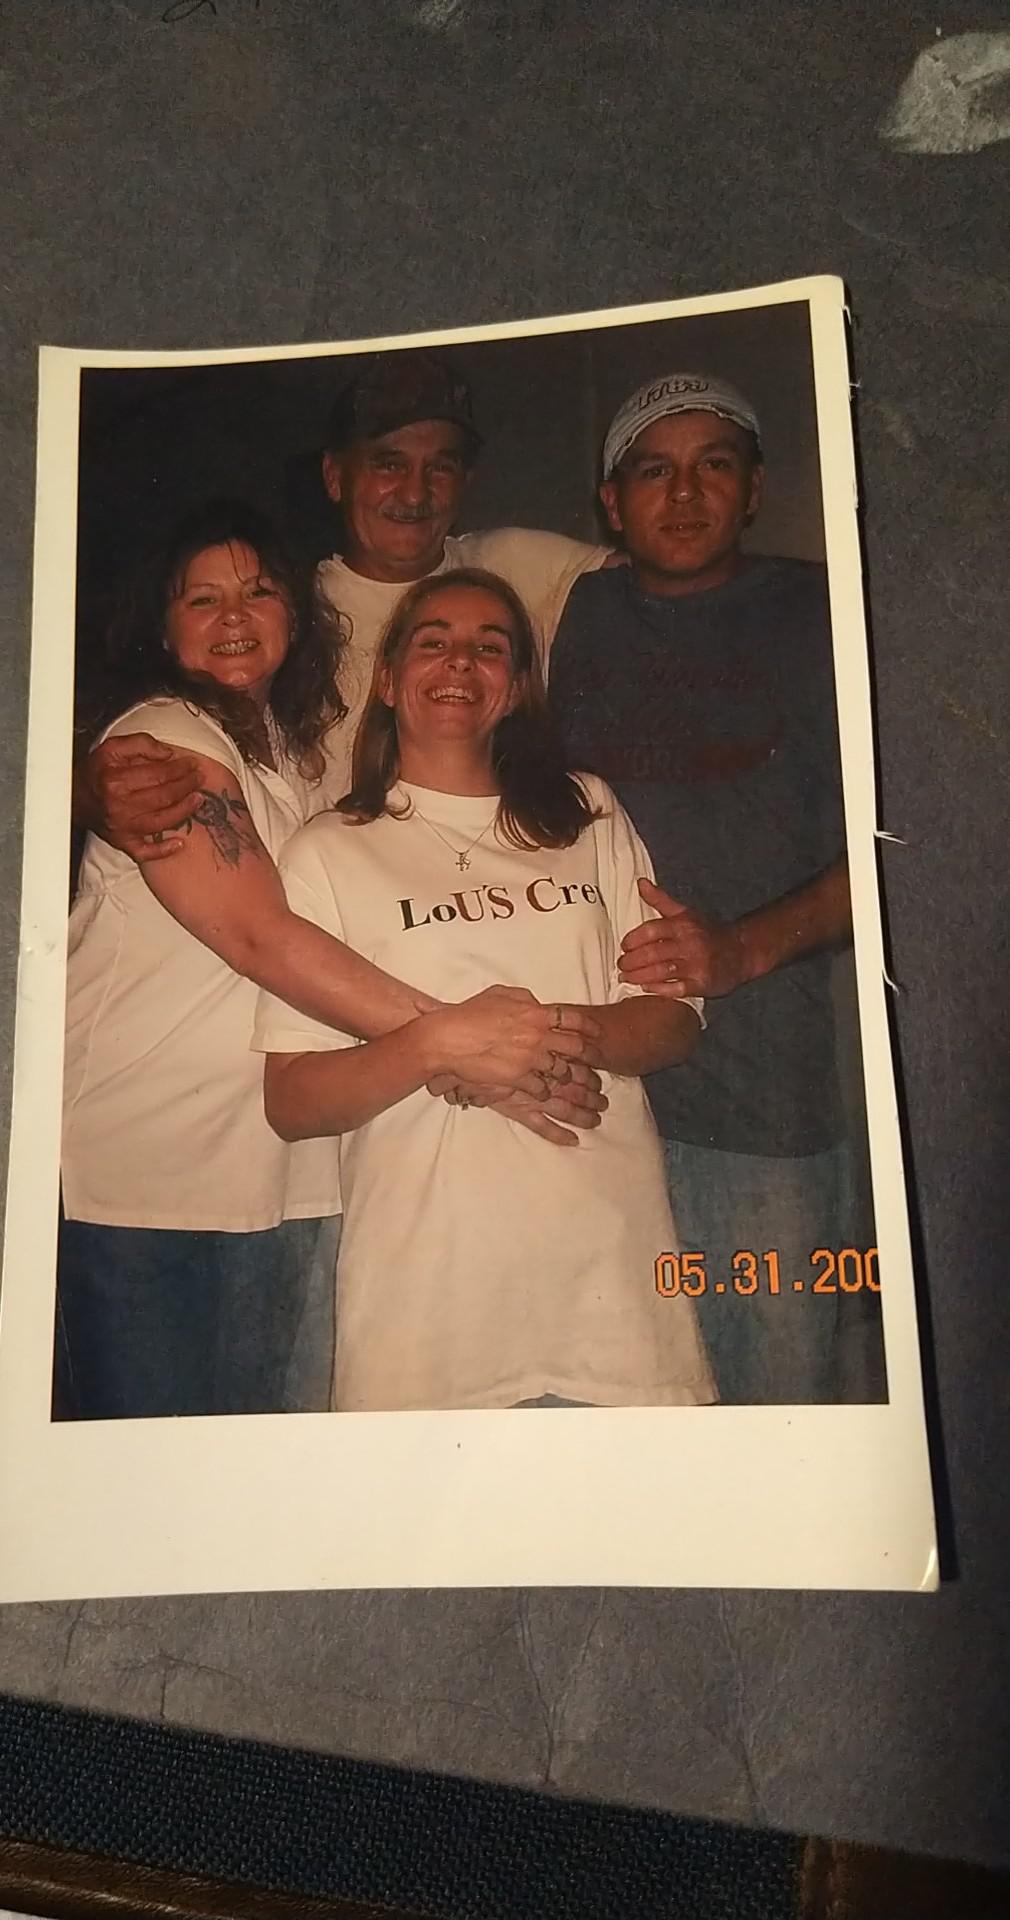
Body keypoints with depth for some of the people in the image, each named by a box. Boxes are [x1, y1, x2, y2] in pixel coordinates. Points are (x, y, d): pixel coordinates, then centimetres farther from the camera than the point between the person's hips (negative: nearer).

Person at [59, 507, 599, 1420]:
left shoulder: (292, 746, 14)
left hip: (274, 1173, 7)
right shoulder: (162, 741, -10)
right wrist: (447, 1036, -27)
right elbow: (258, 934, -22)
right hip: (139, 1176, -7)